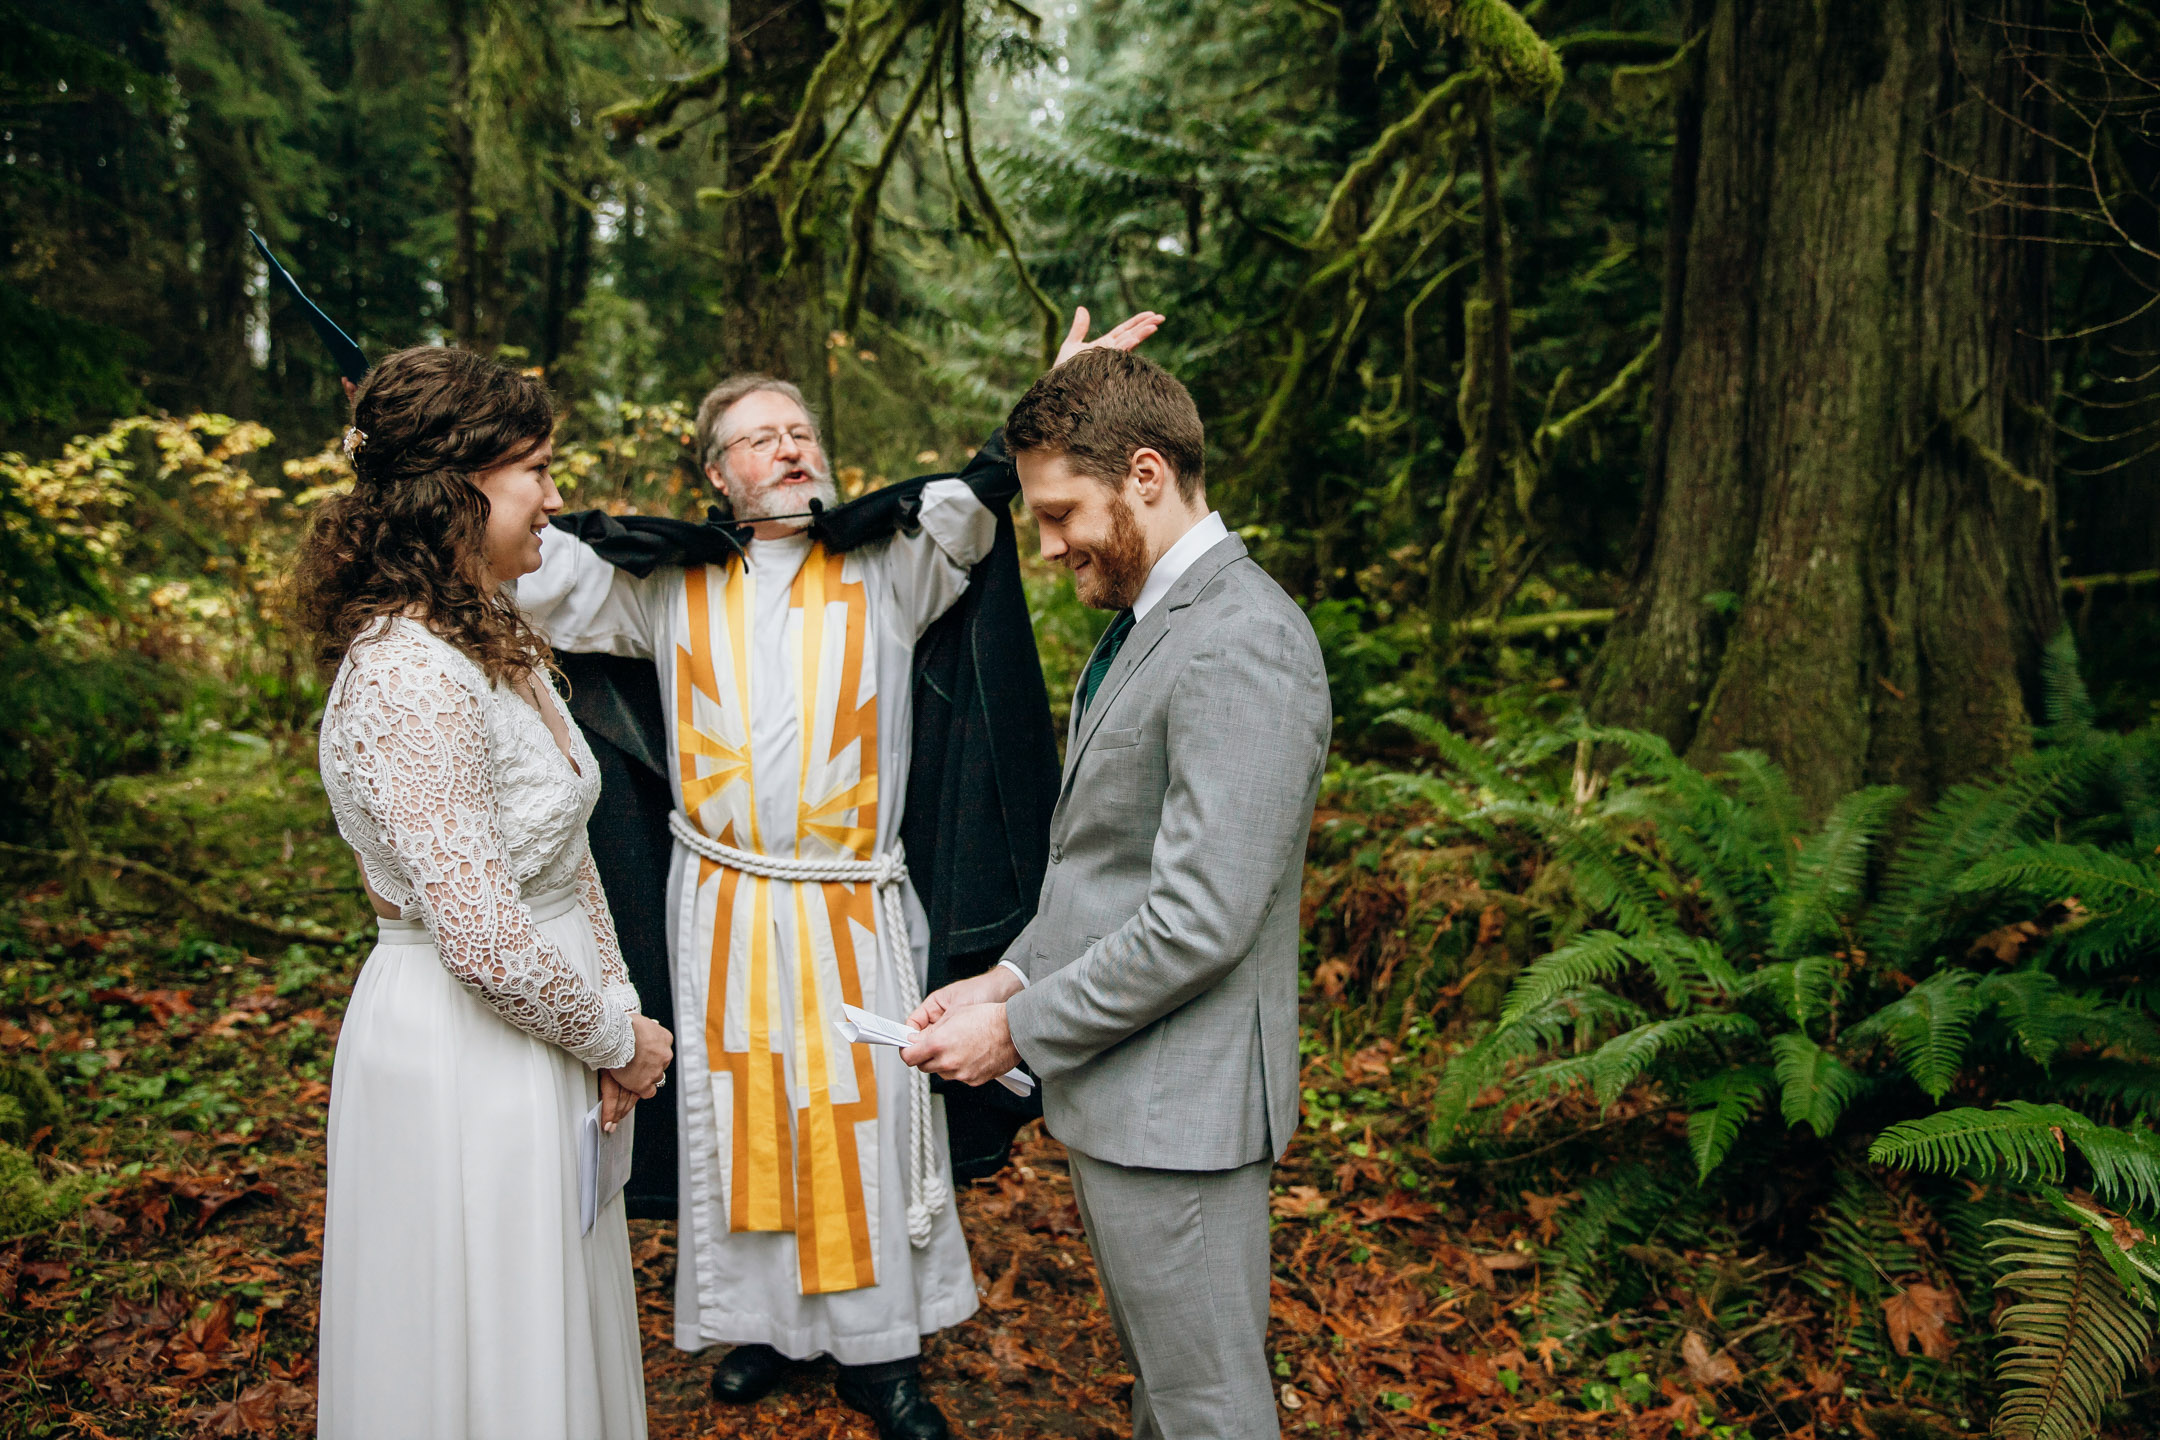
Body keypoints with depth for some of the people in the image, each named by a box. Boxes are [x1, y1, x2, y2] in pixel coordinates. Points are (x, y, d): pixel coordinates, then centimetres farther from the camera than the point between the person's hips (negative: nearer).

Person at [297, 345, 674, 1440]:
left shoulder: (500, 644, 5)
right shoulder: (410, 675, -25)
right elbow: (487, 945, -27)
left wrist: (615, 1011, 1)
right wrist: (616, 1037, -12)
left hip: (541, 1039, 9)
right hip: (460, 1052, -9)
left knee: (558, 1341, 24)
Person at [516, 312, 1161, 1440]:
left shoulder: (885, 575, 1)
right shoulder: (671, 592, 6)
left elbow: (964, 508, -14)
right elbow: (538, 585, 5)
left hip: (856, 910, -1)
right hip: (725, 908, 2)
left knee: (864, 1110, 5)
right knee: (743, 1109, 11)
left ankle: (875, 1348, 21)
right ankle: (761, 1318, 31)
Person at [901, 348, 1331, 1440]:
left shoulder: (1242, 645, -23)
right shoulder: (1147, 619, 11)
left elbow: (1201, 919, -26)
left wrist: (1019, 1031, -17)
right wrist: (1014, 976, 7)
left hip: (1175, 1105, -10)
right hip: (1114, 1085, 10)